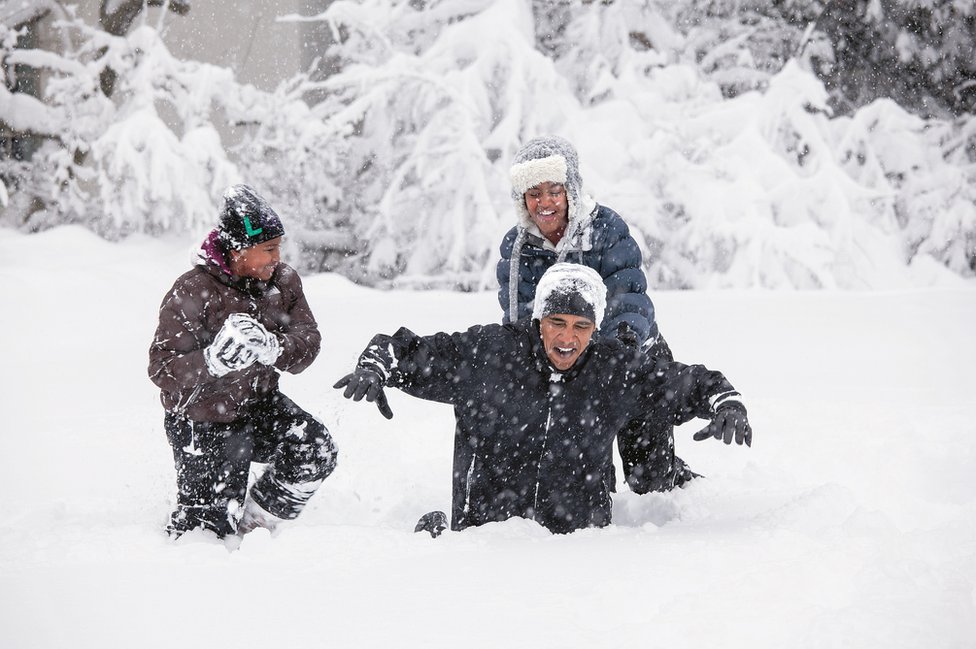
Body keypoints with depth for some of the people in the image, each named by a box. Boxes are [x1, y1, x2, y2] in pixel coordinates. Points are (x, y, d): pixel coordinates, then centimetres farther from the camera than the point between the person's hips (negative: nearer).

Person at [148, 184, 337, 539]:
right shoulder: (191, 293, -24)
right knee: (211, 526, 0)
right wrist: (214, 360, -46)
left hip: (260, 405, 5)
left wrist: (274, 348, -35)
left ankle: (254, 522, 6)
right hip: (204, 423, -5)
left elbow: (308, 339, -12)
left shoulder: (282, 280, -7)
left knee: (317, 452, -16)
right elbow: (162, 369, -27)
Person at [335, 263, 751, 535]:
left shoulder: (614, 370, 1)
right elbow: (406, 352, 2)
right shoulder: (486, 354, -6)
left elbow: (687, 385, 11)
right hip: (484, 529, -2)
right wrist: (373, 369, -18)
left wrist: (726, 402, -7)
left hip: (576, 536, 3)